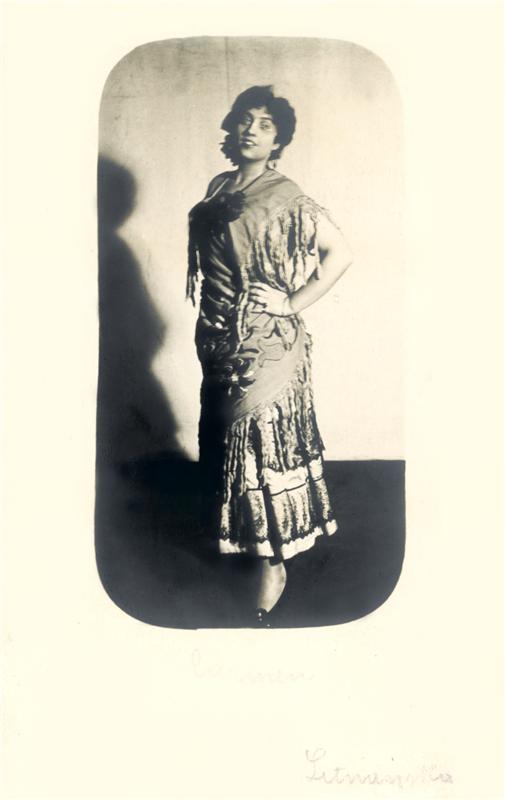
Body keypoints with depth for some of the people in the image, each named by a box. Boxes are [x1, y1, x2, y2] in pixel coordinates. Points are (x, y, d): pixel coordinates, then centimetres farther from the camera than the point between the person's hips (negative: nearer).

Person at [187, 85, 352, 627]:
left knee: (264, 444, -2)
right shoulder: (218, 186, 11)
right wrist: (209, 331, 16)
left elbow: (340, 254, -12)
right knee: (226, 438, 16)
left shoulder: (285, 196, -9)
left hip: (264, 343, -7)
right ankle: (235, 532, 36)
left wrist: (293, 303, -13)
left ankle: (273, 566, 11)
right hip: (219, 338, 7)